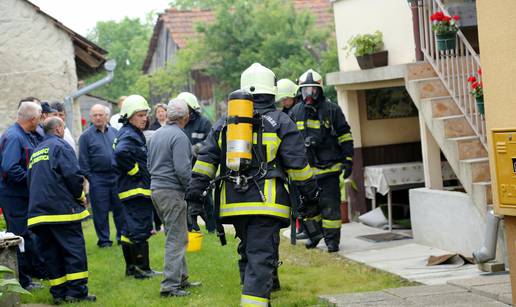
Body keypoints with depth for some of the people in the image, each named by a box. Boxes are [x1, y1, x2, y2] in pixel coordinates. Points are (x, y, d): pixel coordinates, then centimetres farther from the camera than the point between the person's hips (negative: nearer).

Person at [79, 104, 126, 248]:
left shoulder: (114, 132, 9)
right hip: (98, 179, -3)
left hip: (116, 176, 3)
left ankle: (122, 235, 19)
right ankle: (103, 239, 12)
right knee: (101, 211, 3)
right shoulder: (86, 136, -2)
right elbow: (83, 161, -2)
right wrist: (89, 178, -7)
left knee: (120, 207, 7)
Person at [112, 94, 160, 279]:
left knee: (130, 229, 15)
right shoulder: (129, 136, -16)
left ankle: (131, 267, 22)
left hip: (131, 190, 11)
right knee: (141, 229, -6)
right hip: (137, 190, -11)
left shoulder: (134, 134, 16)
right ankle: (142, 269, -2)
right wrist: (135, 171, -23)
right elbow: (121, 153, -36)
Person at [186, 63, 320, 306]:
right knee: (261, 258, -9)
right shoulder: (281, 122, 1)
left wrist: (194, 193, 10)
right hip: (266, 202, -5)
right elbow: (298, 165, 0)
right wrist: (311, 196, 8)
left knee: (247, 253, 20)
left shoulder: (224, 123, 14)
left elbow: (205, 159, 9)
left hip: (233, 203, 5)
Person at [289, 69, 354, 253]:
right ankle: (314, 234, 29)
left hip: (328, 167, -4)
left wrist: (348, 160, -4)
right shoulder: (296, 112, 9)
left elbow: (345, 136, 0)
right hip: (307, 167, 4)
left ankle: (332, 240, 2)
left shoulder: (331, 110, -1)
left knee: (330, 205, -5)